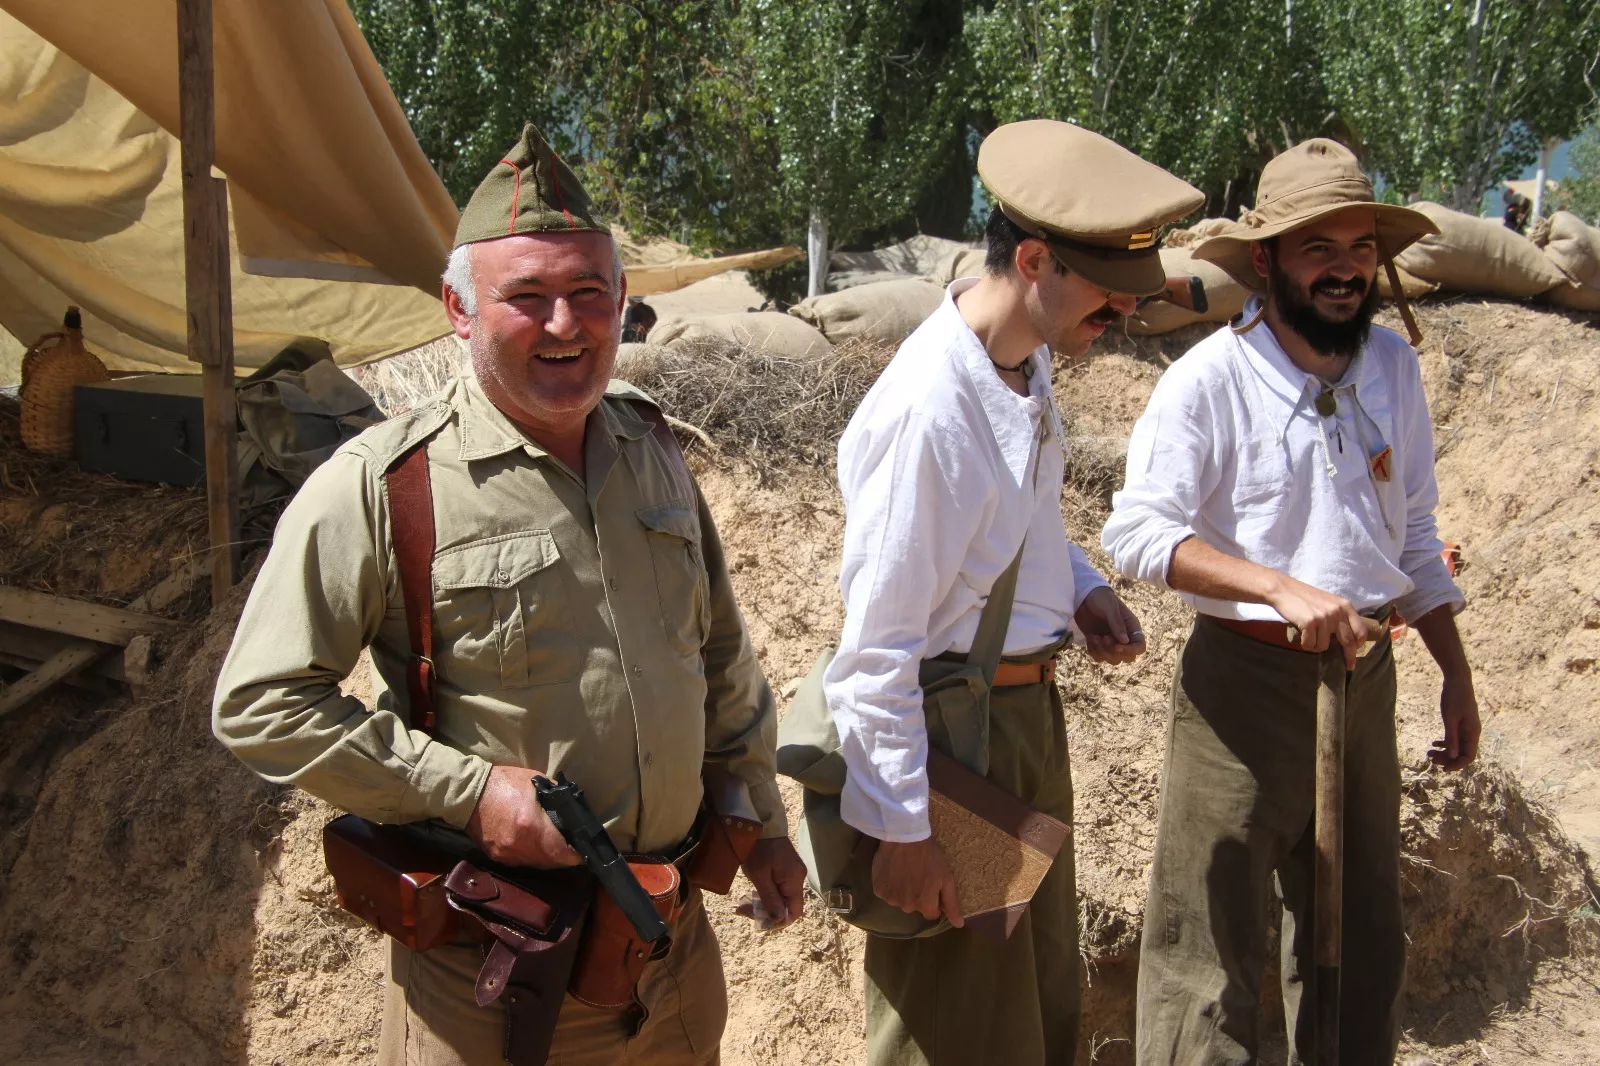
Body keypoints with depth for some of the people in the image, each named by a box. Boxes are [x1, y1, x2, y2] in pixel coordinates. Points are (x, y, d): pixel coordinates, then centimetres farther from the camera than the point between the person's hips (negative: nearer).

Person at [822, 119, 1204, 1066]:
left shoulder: (1031, 362, 1)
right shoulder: (928, 407, -27)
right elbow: (876, 648, -24)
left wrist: (1081, 587, 1)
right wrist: (902, 828, -19)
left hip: (1032, 707, 9)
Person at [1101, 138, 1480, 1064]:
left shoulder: (1393, 366, 4)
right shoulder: (1211, 378, -12)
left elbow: (1414, 534, 14)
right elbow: (1137, 532, -18)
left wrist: (1458, 673, 13)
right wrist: (1283, 588, -27)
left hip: (1365, 676, 6)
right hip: (1247, 679, -5)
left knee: (1363, 934, 18)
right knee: (1213, 936, 0)